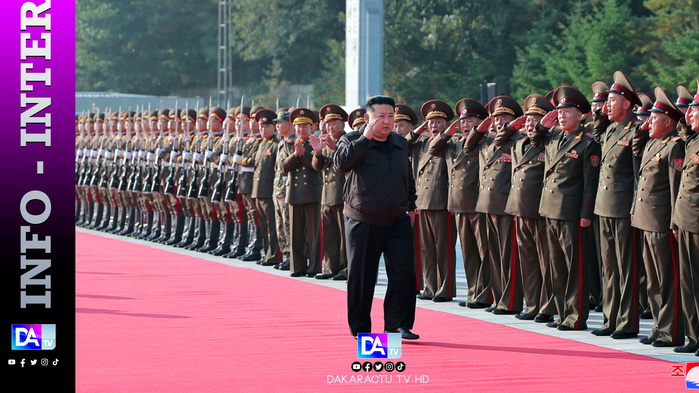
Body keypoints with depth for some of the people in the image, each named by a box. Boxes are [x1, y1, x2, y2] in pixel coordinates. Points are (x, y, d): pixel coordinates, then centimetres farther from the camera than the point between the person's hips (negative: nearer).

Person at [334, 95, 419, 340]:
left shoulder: (401, 144, 11)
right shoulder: (352, 141, -5)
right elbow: (340, 163, -26)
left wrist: (411, 205, 24)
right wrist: (365, 138, -25)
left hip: (397, 221, 4)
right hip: (363, 223, -4)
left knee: (404, 274, -4)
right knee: (361, 278, 3)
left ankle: (398, 324, 4)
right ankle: (360, 327, 15)